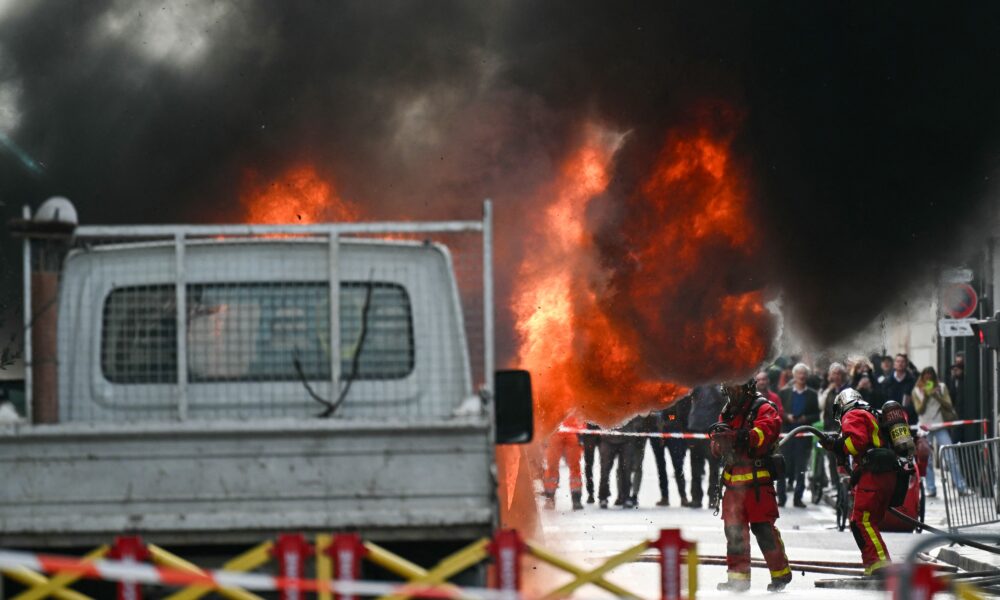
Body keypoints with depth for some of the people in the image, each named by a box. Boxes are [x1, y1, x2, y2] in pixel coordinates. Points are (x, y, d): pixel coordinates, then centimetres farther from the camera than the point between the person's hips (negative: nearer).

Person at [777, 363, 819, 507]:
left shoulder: (812, 394, 6)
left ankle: (798, 498, 6)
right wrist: (787, 416, -12)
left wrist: (806, 418, -13)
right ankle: (781, 497, 4)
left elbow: (817, 415, 4)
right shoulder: (785, 392, 9)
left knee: (801, 468, 0)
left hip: (804, 435, 0)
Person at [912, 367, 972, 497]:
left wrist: (937, 396, -15)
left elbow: (949, 406, -1)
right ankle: (931, 489, 5)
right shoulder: (917, 391, 3)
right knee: (927, 460, -1)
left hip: (940, 426, 0)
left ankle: (961, 487, -8)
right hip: (925, 427, 0)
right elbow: (919, 410, -3)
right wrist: (926, 397, -17)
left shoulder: (941, 388, 3)